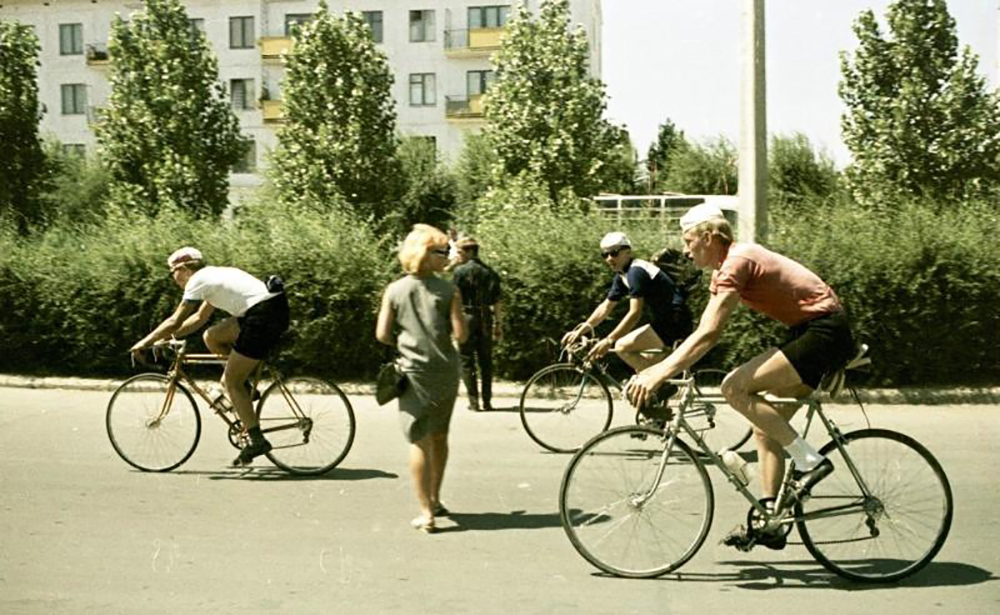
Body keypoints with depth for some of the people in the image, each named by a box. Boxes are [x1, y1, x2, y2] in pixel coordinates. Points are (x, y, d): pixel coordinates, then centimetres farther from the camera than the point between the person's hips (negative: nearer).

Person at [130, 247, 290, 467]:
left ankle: (257, 440, -2)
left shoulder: (198, 280, -2)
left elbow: (175, 321, -4)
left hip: (264, 315, -9)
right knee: (211, 337, 18)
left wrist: (145, 342, 7)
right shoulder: (214, 275, 25)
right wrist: (169, 336, 29)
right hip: (277, 309, 9)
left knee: (231, 382, -1)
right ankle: (242, 385, 17)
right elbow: (199, 318, 33)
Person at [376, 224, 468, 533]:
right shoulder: (449, 290, -6)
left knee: (419, 441, 2)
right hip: (446, 372, 1)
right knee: (439, 436, 18)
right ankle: (434, 500, 30)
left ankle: (426, 512, -1)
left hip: (414, 373, -1)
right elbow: (461, 334, -9)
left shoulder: (394, 290, -2)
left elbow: (382, 334, -3)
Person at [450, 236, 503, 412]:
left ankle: (474, 402, 0)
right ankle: (487, 401, 11)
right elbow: (497, 302, 8)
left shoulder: (461, 271, -7)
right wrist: (498, 325, 13)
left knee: (466, 361, 3)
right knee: (486, 361, 11)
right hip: (485, 320, 5)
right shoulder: (489, 272, 9)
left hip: (466, 318, -5)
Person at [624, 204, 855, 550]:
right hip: (810, 332, 10)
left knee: (735, 387, -20)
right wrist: (658, 372, 8)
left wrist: (658, 374, -27)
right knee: (766, 425, 9)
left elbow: (708, 334, -25)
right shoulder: (725, 268, 14)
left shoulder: (736, 262, -17)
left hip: (825, 332, -10)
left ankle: (810, 461, -12)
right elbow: (703, 333, 14)